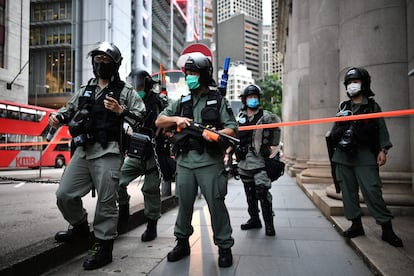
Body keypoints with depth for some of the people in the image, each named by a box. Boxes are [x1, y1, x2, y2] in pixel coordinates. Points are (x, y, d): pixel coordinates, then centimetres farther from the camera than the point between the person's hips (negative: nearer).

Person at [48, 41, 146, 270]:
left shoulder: (124, 90, 4)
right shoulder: (85, 89, 19)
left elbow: (142, 116, -1)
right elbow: (70, 108, 26)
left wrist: (121, 111, -15)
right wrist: (58, 116, 5)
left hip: (107, 153, -6)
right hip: (83, 150, 6)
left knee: (106, 202, -2)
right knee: (64, 194, 8)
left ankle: (103, 247, 12)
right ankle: (80, 227, 33)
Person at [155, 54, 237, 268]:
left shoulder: (218, 101, 6)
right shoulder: (181, 102, 17)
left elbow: (232, 129, -1)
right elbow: (159, 121, 15)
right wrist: (176, 119, -5)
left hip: (210, 162, -4)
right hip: (184, 161, 4)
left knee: (216, 204, -3)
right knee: (184, 204, 11)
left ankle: (224, 247, 12)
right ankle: (182, 243, 28)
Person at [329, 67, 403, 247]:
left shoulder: (372, 106, 8)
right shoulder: (343, 107, 16)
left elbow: (381, 129, 3)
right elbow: (335, 130, 21)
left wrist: (383, 150, -6)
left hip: (365, 156, -4)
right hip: (343, 156, 4)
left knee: (372, 191, -9)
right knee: (348, 191, 5)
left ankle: (387, 228, 1)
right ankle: (356, 225, 16)